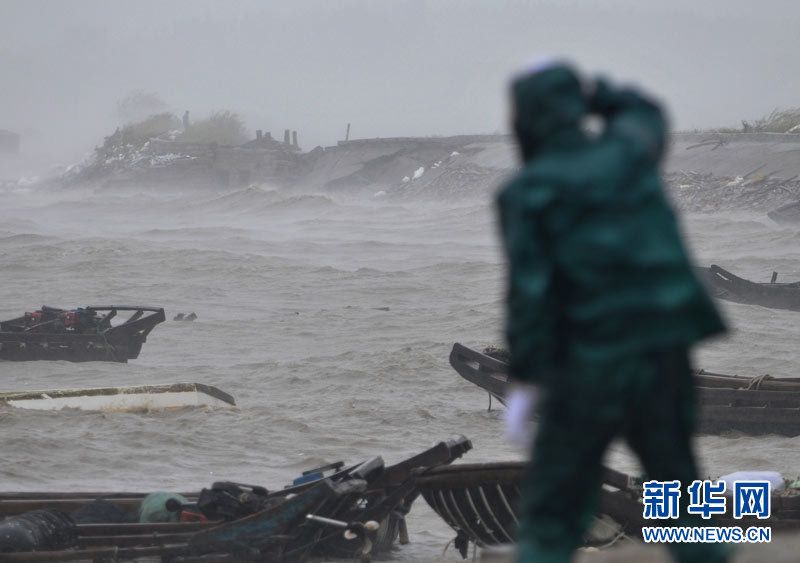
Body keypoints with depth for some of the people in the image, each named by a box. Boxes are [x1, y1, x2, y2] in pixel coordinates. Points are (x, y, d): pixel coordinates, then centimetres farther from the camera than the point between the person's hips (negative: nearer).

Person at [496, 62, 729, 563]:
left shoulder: (528, 193, -6)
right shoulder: (629, 152, 6)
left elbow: (530, 287, -13)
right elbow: (645, 111, 31)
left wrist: (527, 376, -10)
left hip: (589, 368, -4)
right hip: (667, 354, 4)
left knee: (552, 514, 3)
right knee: (679, 489, 16)